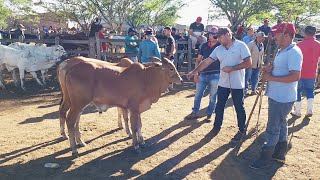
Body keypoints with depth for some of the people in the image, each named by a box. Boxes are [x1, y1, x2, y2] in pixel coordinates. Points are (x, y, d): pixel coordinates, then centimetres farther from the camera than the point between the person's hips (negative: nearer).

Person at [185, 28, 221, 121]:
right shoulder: (204, 45, 6)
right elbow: (198, 60, 10)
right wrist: (195, 73, 2)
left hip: (215, 75, -3)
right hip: (202, 74, 4)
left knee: (212, 96, 7)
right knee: (197, 95, 7)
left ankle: (209, 115, 20)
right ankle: (195, 112, 21)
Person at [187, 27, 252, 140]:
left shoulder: (241, 46, -10)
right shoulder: (218, 49, 3)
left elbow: (248, 63, -15)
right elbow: (207, 62, 0)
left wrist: (232, 68, -21)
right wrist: (195, 71, -9)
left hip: (237, 84, -4)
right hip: (223, 83, 5)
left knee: (239, 108, 9)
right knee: (219, 106, 13)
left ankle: (242, 130, 26)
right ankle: (217, 126, 30)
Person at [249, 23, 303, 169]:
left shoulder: (293, 52, -20)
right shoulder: (282, 51, 12)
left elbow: (295, 76, -28)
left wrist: (271, 77, -22)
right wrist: (269, 69, -1)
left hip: (282, 98, -10)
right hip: (277, 96, 10)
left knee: (273, 129, -2)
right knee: (280, 125, 19)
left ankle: (264, 158, 11)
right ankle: (279, 154, 34)